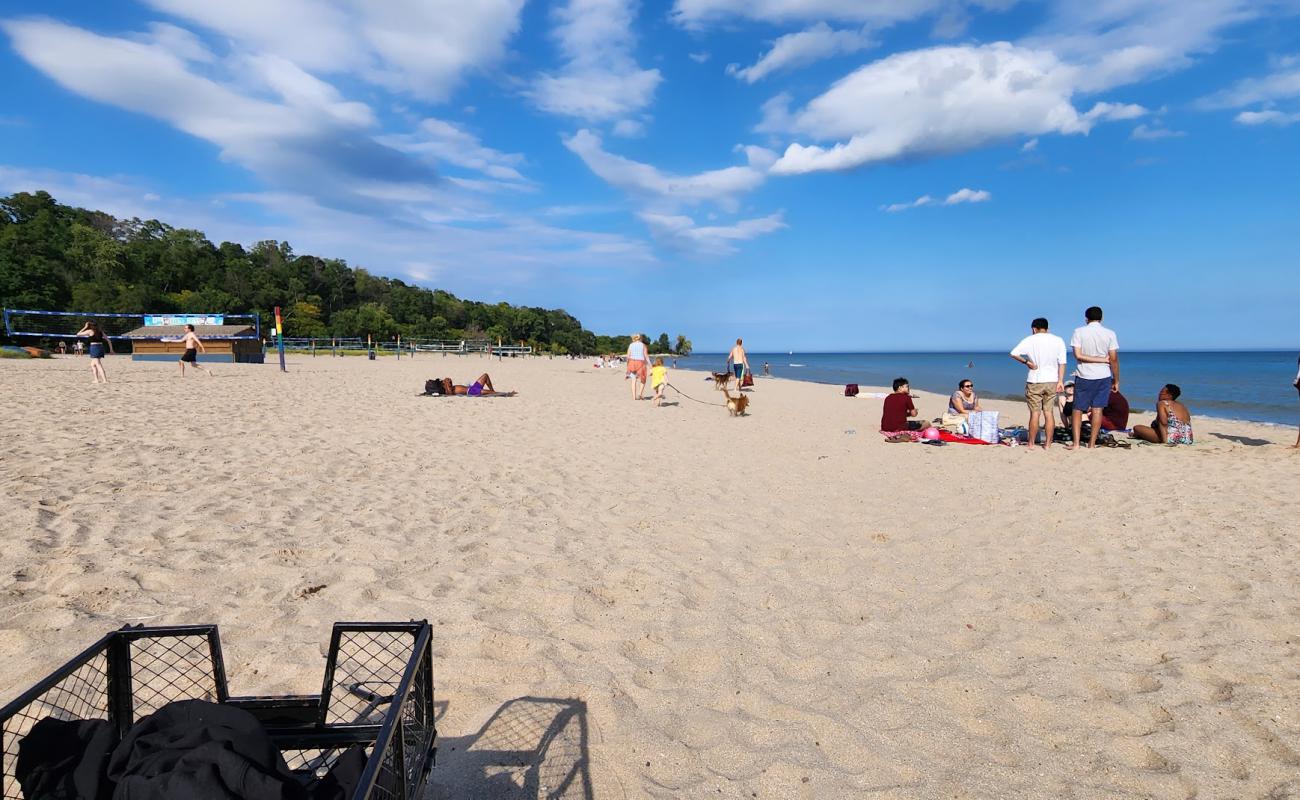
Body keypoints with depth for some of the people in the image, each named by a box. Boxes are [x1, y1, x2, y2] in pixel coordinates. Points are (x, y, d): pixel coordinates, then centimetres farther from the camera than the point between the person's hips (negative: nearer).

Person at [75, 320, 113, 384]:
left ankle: (105, 380, -19)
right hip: (101, 347, 7)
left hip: (94, 348, -7)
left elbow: (78, 334, 6)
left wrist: (85, 327, 8)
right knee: (92, 365, 20)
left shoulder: (90, 331, -3)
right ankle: (96, 379, 16)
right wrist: (111, 349, 19)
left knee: (98, 365, -10)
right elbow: (108, 340, 15)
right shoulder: (100, 331, 15)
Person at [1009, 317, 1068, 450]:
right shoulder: (1058, 340, 4)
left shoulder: (1030, 340, -4)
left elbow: (1013, 353, -17)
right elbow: (1062, 363, 1)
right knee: (1049, 413, 7)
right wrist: (1060, 381, 1)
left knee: (1035, 413, 2)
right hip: (1052, 381, 3)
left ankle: (1031, 444, 8)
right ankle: (1048, 444, 9)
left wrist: (1027, 362, -5)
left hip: (1035, 381, -3)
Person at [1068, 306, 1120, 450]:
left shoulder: (1079, 332, -5)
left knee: (1078, 410, 7)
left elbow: (1078, 355, -13)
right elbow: (1114, 359, -3)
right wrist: (1116, 380, 5)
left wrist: (1103, 360, -7)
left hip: (1083, 376, -1)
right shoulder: (1109, 334, -2)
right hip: (1103, 376, 1)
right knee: (1097, 409, 6)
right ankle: (1092, 443, 7)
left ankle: (1076, 443, 0)